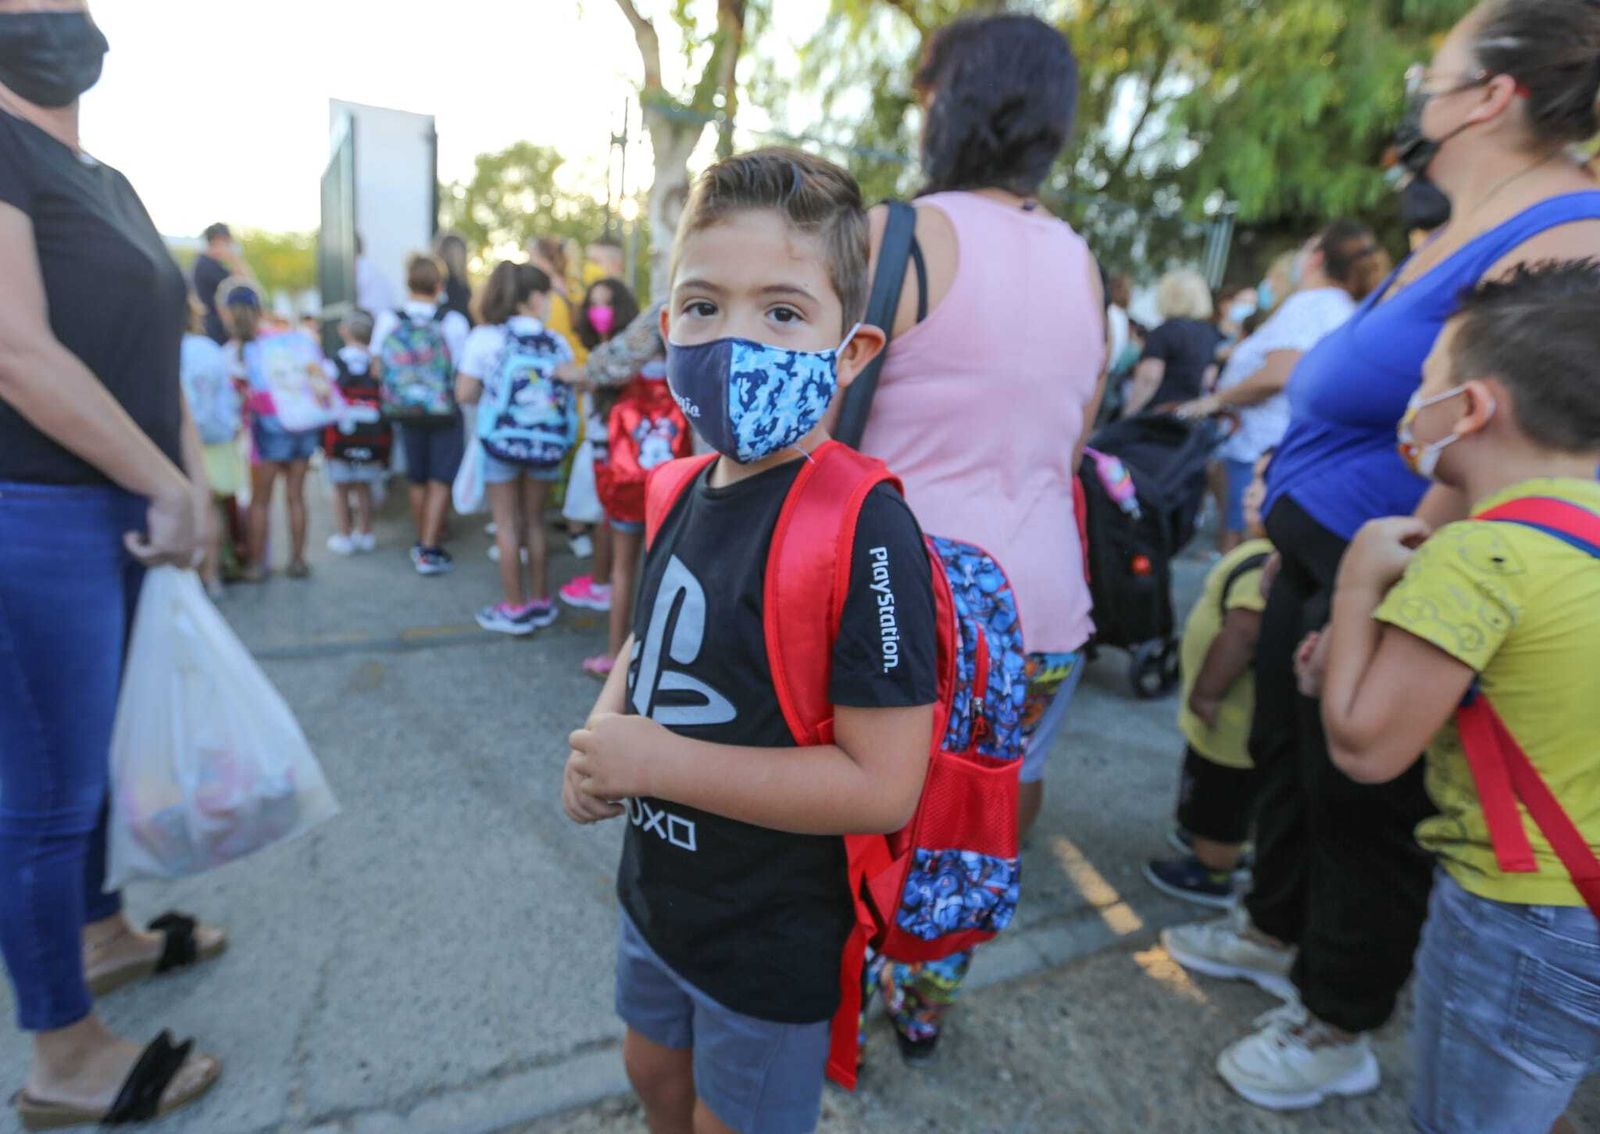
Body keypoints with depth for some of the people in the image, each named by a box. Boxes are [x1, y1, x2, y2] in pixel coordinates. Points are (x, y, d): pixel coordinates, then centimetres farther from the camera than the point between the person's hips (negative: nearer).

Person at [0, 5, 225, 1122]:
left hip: (117, 512, 9)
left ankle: (102, 933, 42)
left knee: (90, 750, 22)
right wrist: (168, 485, -16)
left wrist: (189, 482, 5)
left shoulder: (110, 186, 17)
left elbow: (152, 351, 16)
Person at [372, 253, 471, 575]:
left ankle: (423, 543, 29)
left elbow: (378, 370, -4)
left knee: (418, 480, 17)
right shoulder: (454, 322, -14)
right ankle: (429, 551, 0)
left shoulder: (387, 320, -8)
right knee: (440, 480, 4)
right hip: (445, 412, -3)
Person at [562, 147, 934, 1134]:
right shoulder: (687, 491, -5)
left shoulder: (862, 532, -30)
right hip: (659, 891, 7)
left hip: (775, 942, -7)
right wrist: (606, 725, -8)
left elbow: (883, 785, -31)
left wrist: (661, 760, -28)